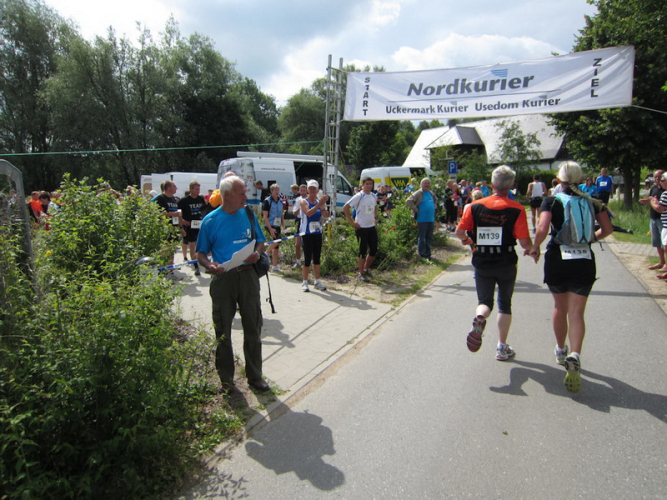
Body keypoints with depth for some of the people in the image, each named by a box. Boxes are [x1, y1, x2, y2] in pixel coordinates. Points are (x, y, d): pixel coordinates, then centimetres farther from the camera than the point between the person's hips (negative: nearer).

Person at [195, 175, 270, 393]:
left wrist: (257, 254, -9)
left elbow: (261, 242, 13)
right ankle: (226, 379, 25)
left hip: (248, 275, 3)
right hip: (223, 278, -2)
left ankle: (255, 376, 24)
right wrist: (210, 265, -21)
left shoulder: (249, 215, 5)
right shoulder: (210, 221, -4)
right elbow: (201, 253, 0)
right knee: (223, 331, 8)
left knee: (253, 328, 9)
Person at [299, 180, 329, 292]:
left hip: (318, 233, 5)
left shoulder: (319, 202, 10)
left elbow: (326, 215, -3)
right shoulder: (303, 202, -5)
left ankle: (317, 281, 18)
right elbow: (308, 213, -24)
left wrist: (323, 205, -20)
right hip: (307, 233, -5)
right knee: (307, 258, -5)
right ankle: (305, 282, 4)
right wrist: (319, 204, -29)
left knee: (317, 258, 9)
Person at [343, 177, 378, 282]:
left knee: (374, 250, 11)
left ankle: (366, 269, 30)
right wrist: (352, 222, -16)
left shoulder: (373, 196, 8)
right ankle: (361, 273, 14)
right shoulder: (359, 196, -12)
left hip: (372, 227, 7)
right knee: (363, 251, 0)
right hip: (361, 228, -7)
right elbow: (345, 208, -16)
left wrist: (375, 218, 15)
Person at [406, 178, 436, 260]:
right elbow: (408, 201, -19)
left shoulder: (431, 193, 14)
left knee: (429, 238, 14)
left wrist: (433, 207, 17)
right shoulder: (418, 193, -9)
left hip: (431, 219, 8)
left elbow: (435, 201, 36)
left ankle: (427, 254, 24)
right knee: (421, 238, -2)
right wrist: (416, 210, -16)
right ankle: (422, 255, 5)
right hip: (422, 220, -8)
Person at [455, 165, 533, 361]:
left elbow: (459, 232, -6)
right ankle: (502, 347, 21)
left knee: (485, 301, 14)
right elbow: (525, 242, -15)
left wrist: (468, 240, 16)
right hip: (506, 263, -1)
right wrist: (530, 249, 8)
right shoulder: (517, 209, -11)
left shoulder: (476, 206, -5)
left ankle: (479, 319, -22)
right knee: (505, 303, 17)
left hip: (482, 263, 1)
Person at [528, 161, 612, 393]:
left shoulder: (552, 201, -5)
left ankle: (561, 351, 35)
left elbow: (542, 229, -18)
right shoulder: (592, 202, 5)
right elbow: (607, 229, 9)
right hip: (585, 261, 1)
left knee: (560, 308, 18)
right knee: (576, 313, 2)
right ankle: (574, 356, -20)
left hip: (557, 259, -1)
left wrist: (535, 248, -2)